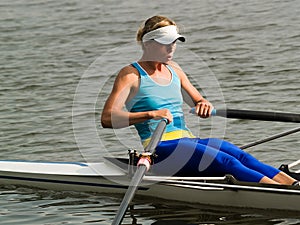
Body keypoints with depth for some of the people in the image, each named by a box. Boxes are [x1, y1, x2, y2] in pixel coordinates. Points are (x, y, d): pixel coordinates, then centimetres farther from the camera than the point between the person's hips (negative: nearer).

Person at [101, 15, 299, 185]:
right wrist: (151, 114, -26)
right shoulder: (131, 75, -2)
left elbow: (198, 100, 30)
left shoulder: (173, 70, 20)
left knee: (239, 155, -22)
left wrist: (204, 105, 4)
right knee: (227, 163, -29)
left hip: (187, 140, 7)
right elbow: (107, 119, -15)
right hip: (160, 149, -7)